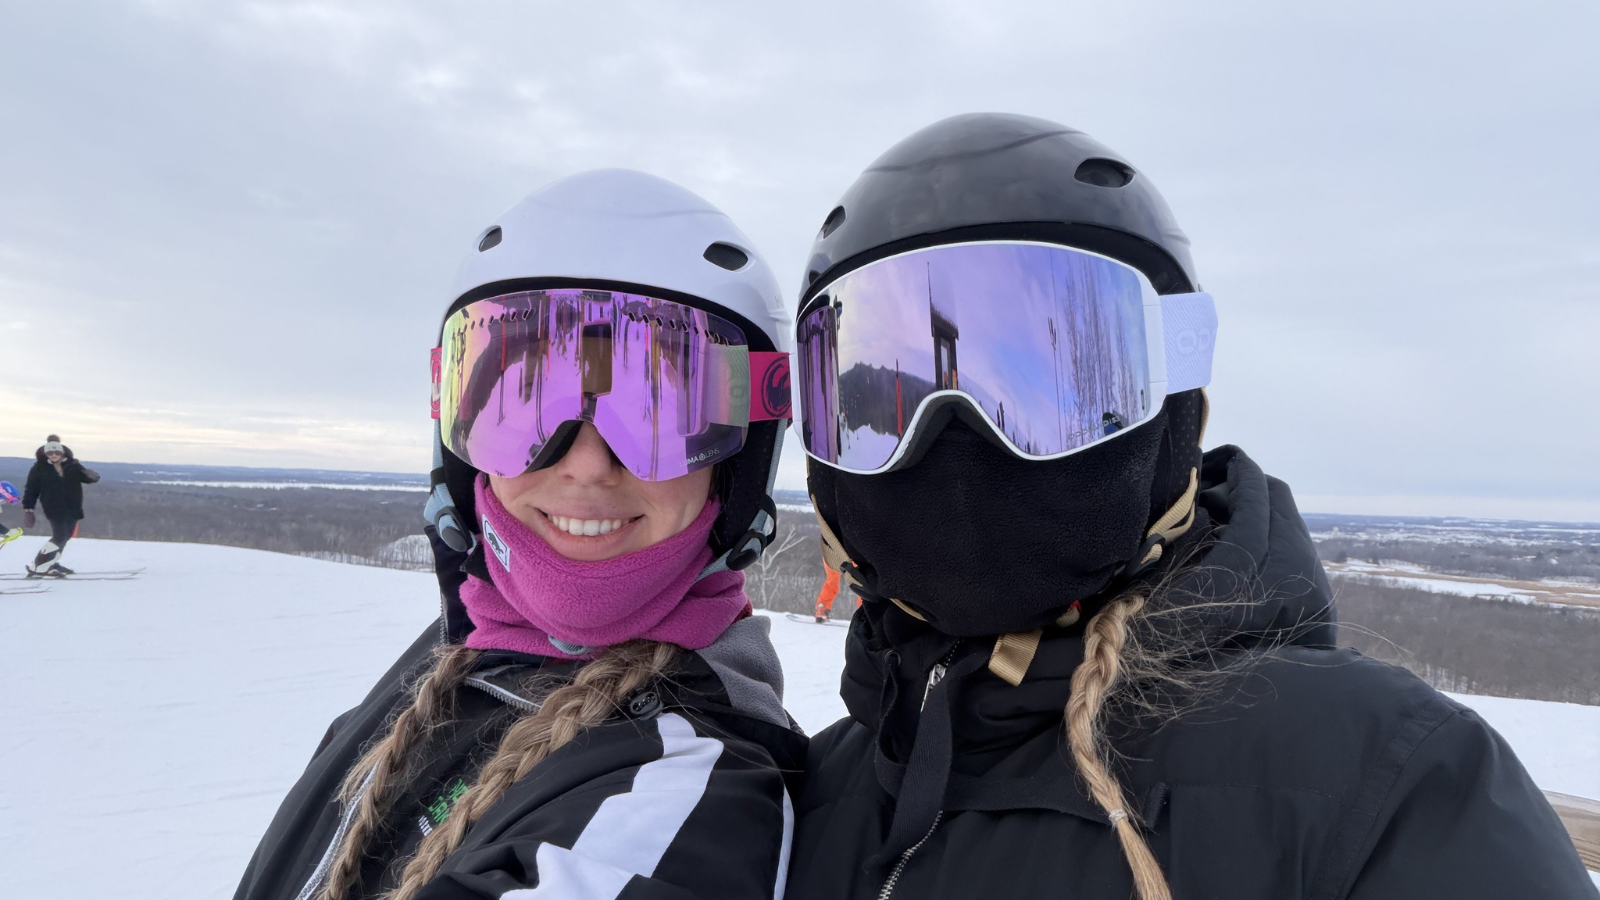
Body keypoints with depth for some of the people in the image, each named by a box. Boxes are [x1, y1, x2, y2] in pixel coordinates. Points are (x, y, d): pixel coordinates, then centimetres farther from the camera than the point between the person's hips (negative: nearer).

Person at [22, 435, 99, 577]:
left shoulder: (72, 465, 0)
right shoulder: (39, 468, -6)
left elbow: (87, 477, 3)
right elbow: (31, 489, -3)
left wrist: (91, 475, -23)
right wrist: (28, 509, -6)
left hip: (72, 508, 5)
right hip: (54, 508, -5)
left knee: (65, 536, 16)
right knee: (60, 537, -14)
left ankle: (51, 564, 32)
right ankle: (37, 567, -7)